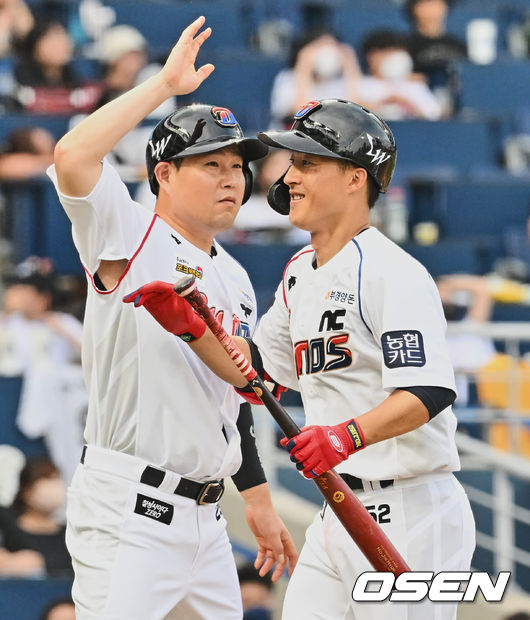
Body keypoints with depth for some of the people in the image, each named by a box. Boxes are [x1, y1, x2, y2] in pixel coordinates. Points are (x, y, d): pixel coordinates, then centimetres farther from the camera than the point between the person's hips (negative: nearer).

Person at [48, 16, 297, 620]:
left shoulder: (235, 280, 17)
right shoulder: (129, 240, -6)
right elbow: (72, 157, -25)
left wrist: (259, 502, 22)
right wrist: (165, 84, -20)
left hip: (203, 517, 8)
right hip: (125, 510, -8)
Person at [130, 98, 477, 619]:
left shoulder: (393, 272, -14)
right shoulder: (301, 273, 15)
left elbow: (429, 393, -23)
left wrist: (349, 435, -37)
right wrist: (187, 325, 6)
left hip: (410, 513, -9)